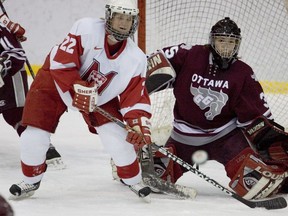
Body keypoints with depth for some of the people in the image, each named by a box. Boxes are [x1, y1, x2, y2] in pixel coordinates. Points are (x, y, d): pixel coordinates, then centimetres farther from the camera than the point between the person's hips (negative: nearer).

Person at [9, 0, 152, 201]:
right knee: (35, 134, -10)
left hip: (100, 95, 2)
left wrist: (139, 125, -26)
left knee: (116, 135, -13)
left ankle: (134, 180, 10)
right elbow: (61, 62, -29)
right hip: (56, 80, -2)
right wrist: (79, 90, -34)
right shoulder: (86, 28, -30)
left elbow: (135, 97, -13)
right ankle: (31, 181, 16)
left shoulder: (136, 58, -18)